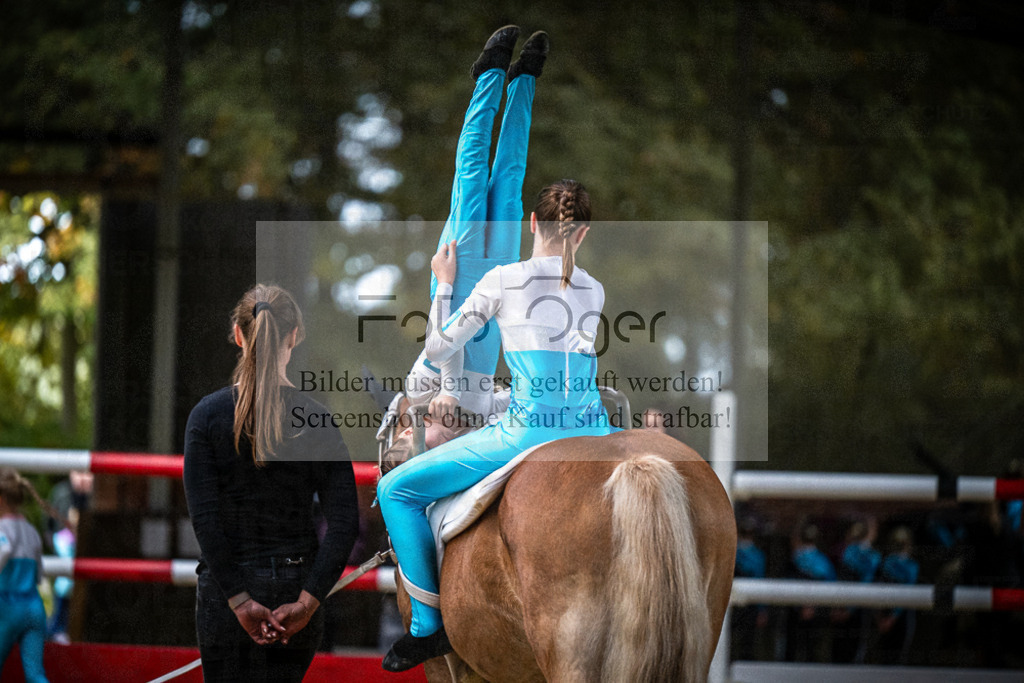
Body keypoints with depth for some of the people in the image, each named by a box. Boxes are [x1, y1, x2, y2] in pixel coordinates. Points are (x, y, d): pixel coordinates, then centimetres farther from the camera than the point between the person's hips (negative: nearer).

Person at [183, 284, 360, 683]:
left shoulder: (207, 414, -4)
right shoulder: (316, 419, -2)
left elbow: (203, 518, -11)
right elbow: (344, 523, -9)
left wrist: (239, 600, -11)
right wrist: (307, 601, -11)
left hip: (225, 594, -2)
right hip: (295, 584, 2)